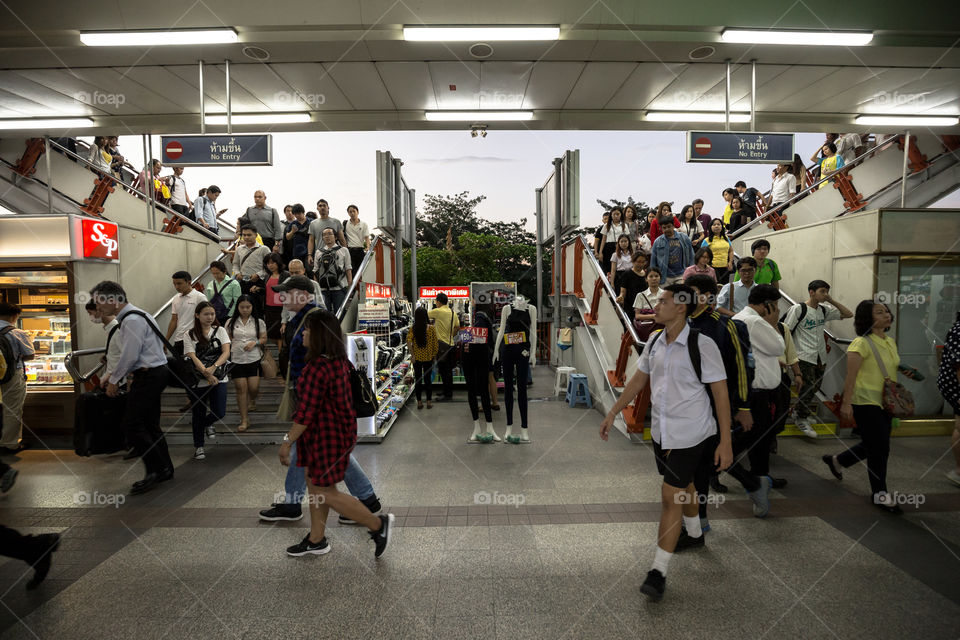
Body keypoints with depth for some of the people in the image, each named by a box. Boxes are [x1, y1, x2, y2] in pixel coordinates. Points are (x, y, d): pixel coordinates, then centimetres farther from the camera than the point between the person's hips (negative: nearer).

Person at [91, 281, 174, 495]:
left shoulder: (132, 321, -18)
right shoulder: (130, 317, 15)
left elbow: (129, 356, -19)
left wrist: (114, 380, -6)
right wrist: (115, 375, 15)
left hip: (149, 376, -10)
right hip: (154, 374, 10)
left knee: (132, 425, -8)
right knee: (150, 425, 15)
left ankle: (156, 471, -2)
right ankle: (165, 469, 22)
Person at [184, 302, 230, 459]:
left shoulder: (220, 331, 5)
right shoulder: (190, 335, 0)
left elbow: (226, 352, -6)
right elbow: (192, 358, -10)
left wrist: (214, 367, -22)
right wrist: (207, 374, -23)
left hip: (219, 378, 1)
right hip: (199, 381, -1)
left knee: (219, 413, -6)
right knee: (198, 415, 8)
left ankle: (207, 423, 30)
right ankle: (198, 447, 26)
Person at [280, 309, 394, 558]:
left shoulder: (317, 368, -25)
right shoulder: (339, 362, 5)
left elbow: (306, 412, -24)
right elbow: (342, 400, 14)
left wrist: (287, 441, -15)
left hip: (326, 437, -10)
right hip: (337, 431, 10)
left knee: (326, 494, 3)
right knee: (315, 487, 19)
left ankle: (378, 524, 11)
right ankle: (316, 541, 32)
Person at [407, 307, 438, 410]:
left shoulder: (413, 329, -8)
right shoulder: (431, 328, -9)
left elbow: (409, 341, -18)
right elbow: (435, 343, -5)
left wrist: (413, 354, -9)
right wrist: (434, 355, 8)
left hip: (417, 358, 0)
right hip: (428, 357, 0)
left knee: (418, 380, 10)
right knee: (428, 379, 11)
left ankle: (419, 402, 15)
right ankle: (429, 402, 17)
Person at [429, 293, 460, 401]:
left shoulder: (438, 311, -13)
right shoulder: (453, 312, 9)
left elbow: (425, 314, -3)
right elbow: (457, 327, 13)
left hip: (442, 344, -7)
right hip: (451, 344, 7)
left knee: (444, 371, -2)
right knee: (449, 370, 15)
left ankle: (447, 394, 1)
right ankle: (449, 392, 23)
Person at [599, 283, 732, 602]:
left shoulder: (702, 344, -16)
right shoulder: (655, 343, 3)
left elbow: (721, 394, -13)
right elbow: (638, 380, 14)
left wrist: (725, 442, -13)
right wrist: (613, 413, 14)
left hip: (690, 434, -6)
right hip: (662, 432, 6)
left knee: (670, 497, -7)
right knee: (683, 486, 23)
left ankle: (658, 571, 3)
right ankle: (695, 535, 48)